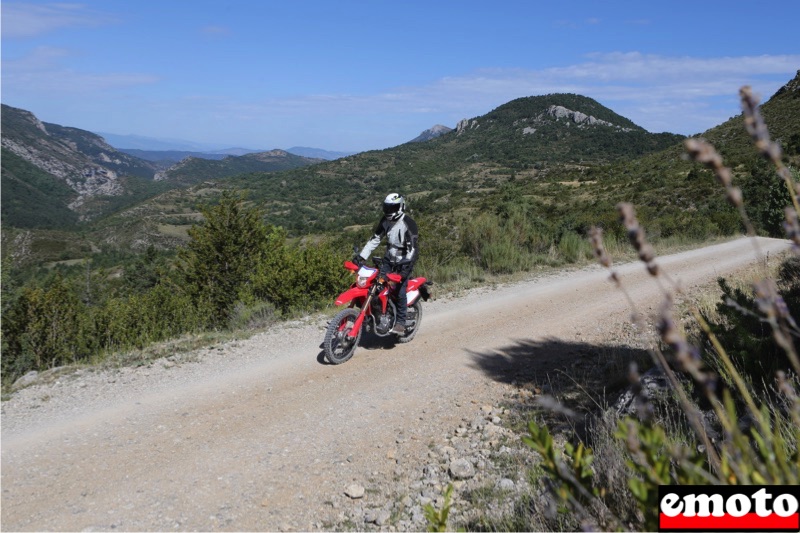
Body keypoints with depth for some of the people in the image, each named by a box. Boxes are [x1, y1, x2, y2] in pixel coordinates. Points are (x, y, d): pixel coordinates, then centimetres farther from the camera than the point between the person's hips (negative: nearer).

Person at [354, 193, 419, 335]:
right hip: (389, 259, 7)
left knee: (399, 292, -17)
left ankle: (400, 323, -8)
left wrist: (407, 264, -35)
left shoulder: (408, 223, -19)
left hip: (404, 262, -7)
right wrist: (362, 256, 0)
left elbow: (413, 247, -24)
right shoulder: (385, 220, 2)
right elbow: (375, 238, 7)